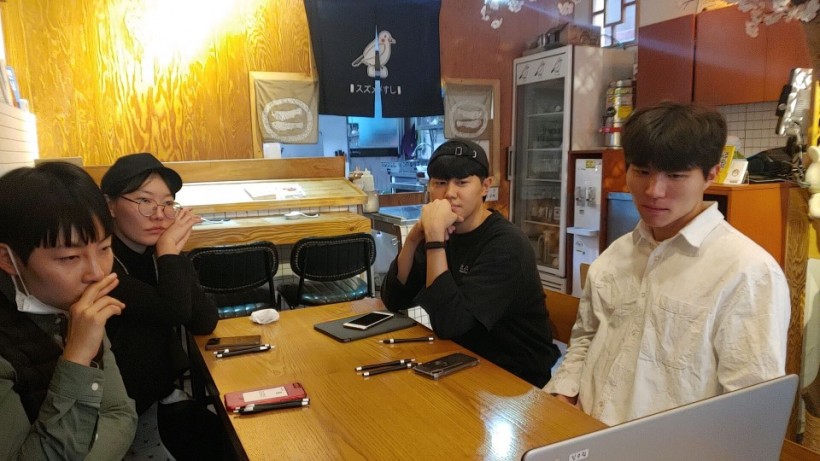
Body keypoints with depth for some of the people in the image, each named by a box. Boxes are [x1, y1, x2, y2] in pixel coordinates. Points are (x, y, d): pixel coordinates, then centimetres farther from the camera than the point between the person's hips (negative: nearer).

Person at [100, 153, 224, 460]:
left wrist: (173, 252, -13)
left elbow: (204, 323, -8)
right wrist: (168, 249, -16)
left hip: (162, 396, 6)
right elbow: (174, 310, -28)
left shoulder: (160, 254, 2)